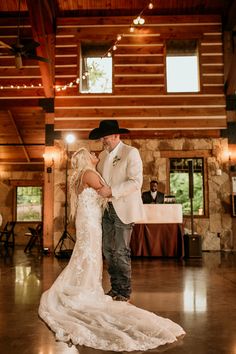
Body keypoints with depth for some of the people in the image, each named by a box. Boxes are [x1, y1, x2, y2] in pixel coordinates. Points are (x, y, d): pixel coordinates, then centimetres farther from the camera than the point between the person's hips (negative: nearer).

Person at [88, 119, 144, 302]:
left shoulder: (131, 153, -7)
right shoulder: (103, 155, 14)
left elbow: (135, 182, -16)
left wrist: (112, 191, -20)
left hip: (123, 209, -7)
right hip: (107, 209, 7)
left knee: (121, 251, -4)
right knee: (108, 250, 10)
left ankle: (125, 292, 10)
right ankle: (115, 288, 23)